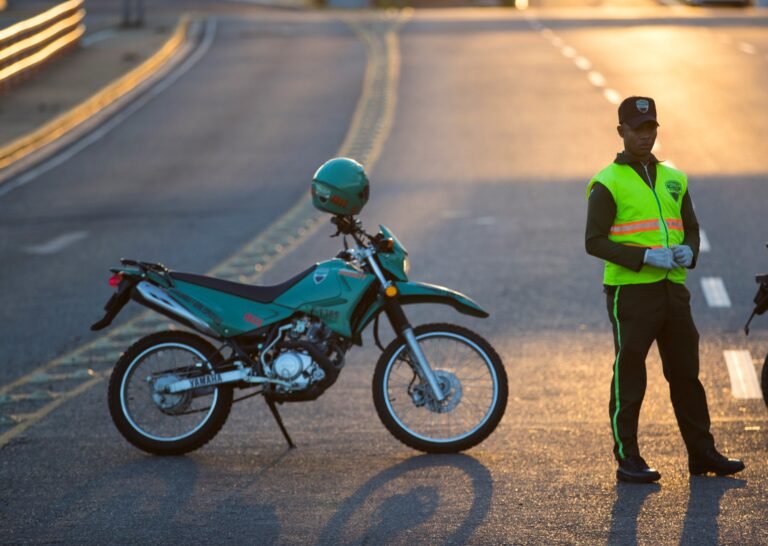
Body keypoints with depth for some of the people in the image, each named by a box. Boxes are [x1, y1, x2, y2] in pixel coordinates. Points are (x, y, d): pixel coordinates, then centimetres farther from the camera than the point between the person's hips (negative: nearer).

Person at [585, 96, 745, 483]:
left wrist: (688, 252, -6)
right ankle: (627, 460, 3)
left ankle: (702, 453, 14)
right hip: (630, 291, -6)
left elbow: (691, 230, 19)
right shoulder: (608, 183, -4)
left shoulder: (674, 179, 14)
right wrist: (644, 257, -21)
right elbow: (594, 242, -10)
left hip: (672, 289, 6)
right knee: (629, 378, -2)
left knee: (686, 374, 8)